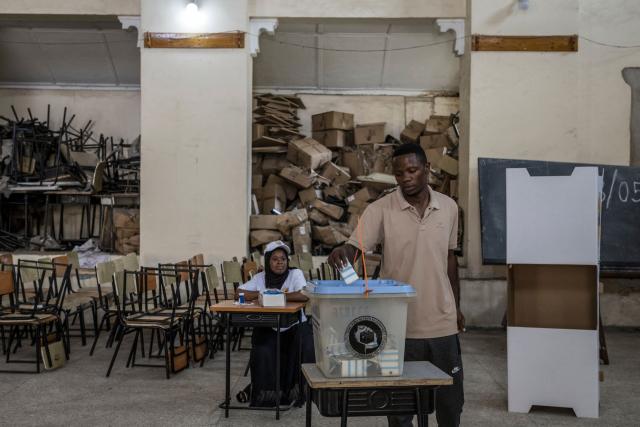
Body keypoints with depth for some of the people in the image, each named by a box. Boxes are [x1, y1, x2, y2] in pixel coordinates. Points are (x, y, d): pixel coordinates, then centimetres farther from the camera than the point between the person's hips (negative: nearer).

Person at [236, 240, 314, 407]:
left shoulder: (295, 274, -4)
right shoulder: (260, 277, 5)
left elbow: (305, 295, -22)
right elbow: (239, 293, -5)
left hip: (295, 326, -1)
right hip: (268, 329, 1)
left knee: (305, 349, -27)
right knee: (263, 353, -25)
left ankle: (297, 390, -5)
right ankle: (263, 391, 0)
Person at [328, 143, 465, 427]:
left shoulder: (449, 207, 3)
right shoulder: (380, 209, -9)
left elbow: (450, 258, 12)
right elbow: (355, 247, -18)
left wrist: (456, 307, 15)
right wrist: (342, 251, -42)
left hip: (442, 321, 3)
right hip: (400, 324, -3)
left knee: (450, 397, 15)